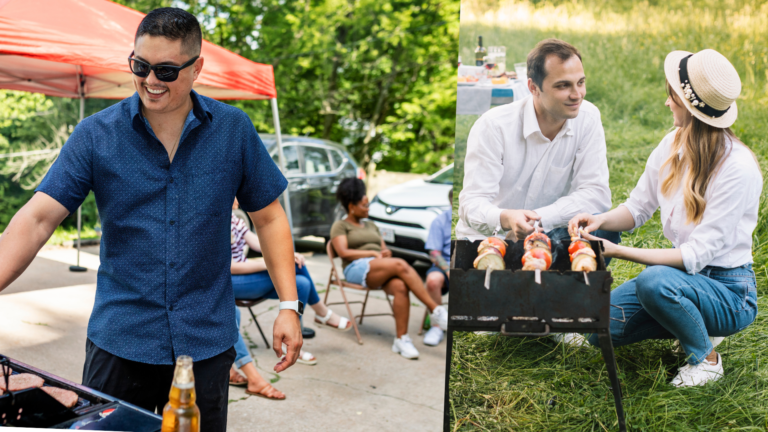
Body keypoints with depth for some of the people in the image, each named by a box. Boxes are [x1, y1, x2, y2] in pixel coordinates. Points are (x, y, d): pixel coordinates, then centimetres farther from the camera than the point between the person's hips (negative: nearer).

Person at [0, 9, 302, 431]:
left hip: (206, 340, 1)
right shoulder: (95, 135, -4)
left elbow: (269, 218, 3)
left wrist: (289, 306, -4)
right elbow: (37, 218, -10)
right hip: (119, 341, 0)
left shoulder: (234, 130, -2)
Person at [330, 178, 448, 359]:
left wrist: (385, 253, -1)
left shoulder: (371, 225, 32)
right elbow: (343, 252, -4)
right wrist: (373, 253, -9)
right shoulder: (340, 226, 13)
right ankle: (436, 310, -37)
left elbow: (385, 250, 24)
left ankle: (401, 339, -37)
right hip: (357, 269, -5)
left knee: (400, 287, -33)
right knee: (400, 265, -33)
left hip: (382, 272, 5)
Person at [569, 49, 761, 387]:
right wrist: (601, 220, -15)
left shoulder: (737, 168, -24)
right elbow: (638, 206, 7)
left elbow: (696, 255, -26)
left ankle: (706, 359, -8)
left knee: (655, 280, -37)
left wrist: (619, 251, -31)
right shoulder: (674, 145, -3)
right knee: (600, 330, -8)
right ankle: (692, 323, 15)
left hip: (728, 291, -6)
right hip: (683, 274, 7)